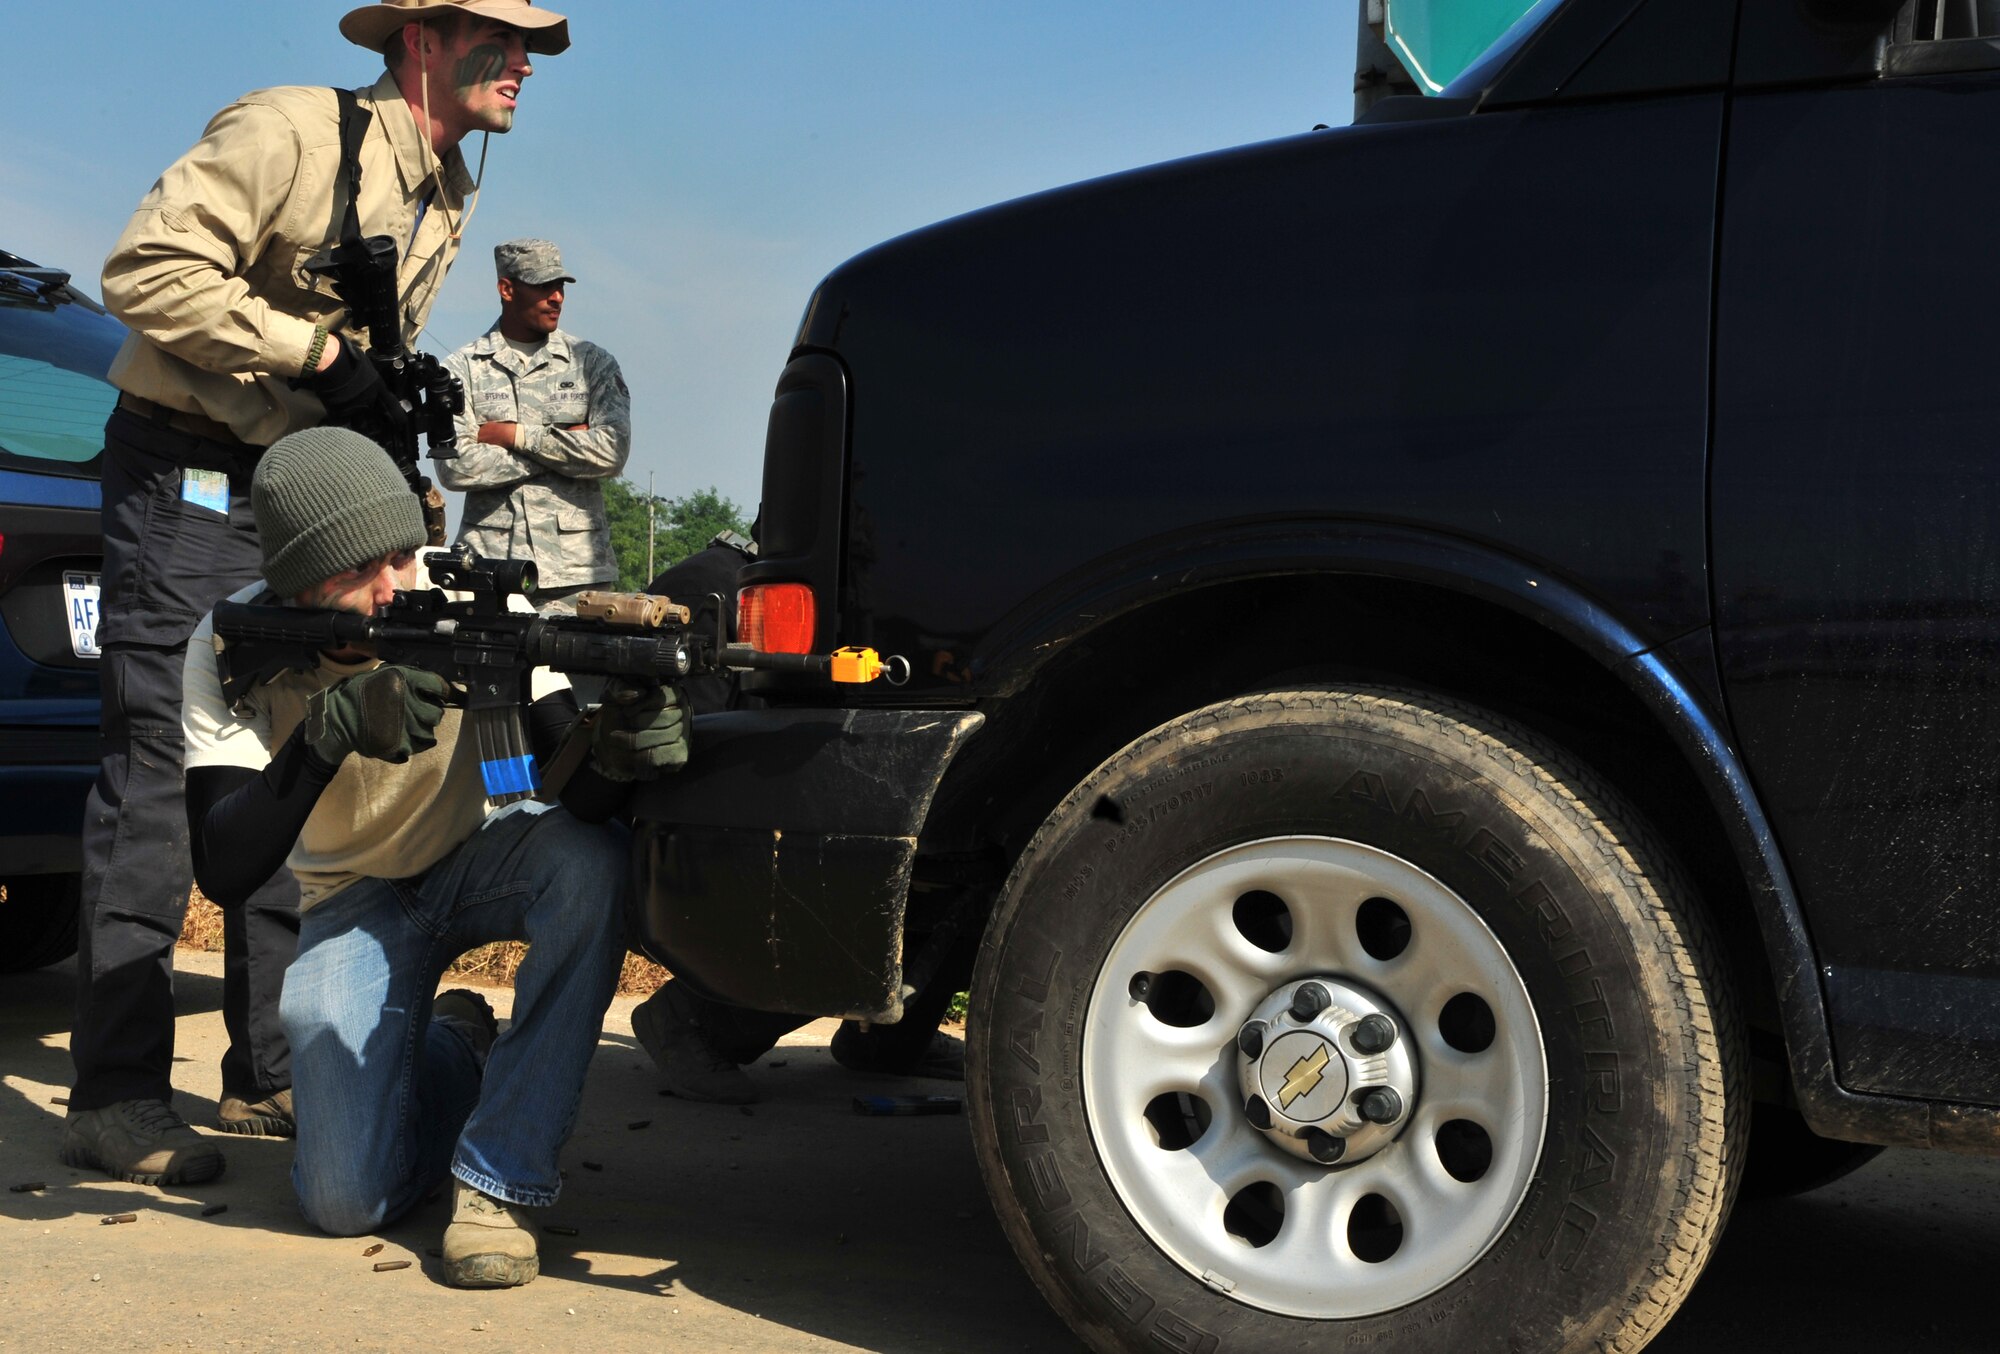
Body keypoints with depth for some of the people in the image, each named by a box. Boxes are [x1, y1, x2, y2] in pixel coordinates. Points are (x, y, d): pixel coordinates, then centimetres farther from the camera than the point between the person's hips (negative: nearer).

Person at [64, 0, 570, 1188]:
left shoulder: (449, 202, 11)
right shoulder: (294, 131, -15)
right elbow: (147, 270, -22)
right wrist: (318, 354, -21)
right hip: (190, 476, -8)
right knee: (162, 769, -9)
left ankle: (272, 1075, 17)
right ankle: (116, 1100, -4)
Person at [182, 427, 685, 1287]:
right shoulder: (232, 646, -23)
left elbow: (573, 798, -29)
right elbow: (224, 875, -33)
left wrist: (619, 753, -53)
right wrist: (330, 727, -47)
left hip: (481, 859, 0)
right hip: (354, 900, 0)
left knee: (593, 861, -36)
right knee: (348, 1201, -14)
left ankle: (497, 1180, -22)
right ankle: (453, 1048, 22)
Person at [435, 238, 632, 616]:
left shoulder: (593, 363, 10)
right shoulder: (462, 369, 8)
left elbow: (612, 452, -5)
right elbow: (455, 466, -7)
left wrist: (516, 435, -6)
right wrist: (565, 445, -6)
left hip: (576, 570, 0)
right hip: (488, 564, 0)